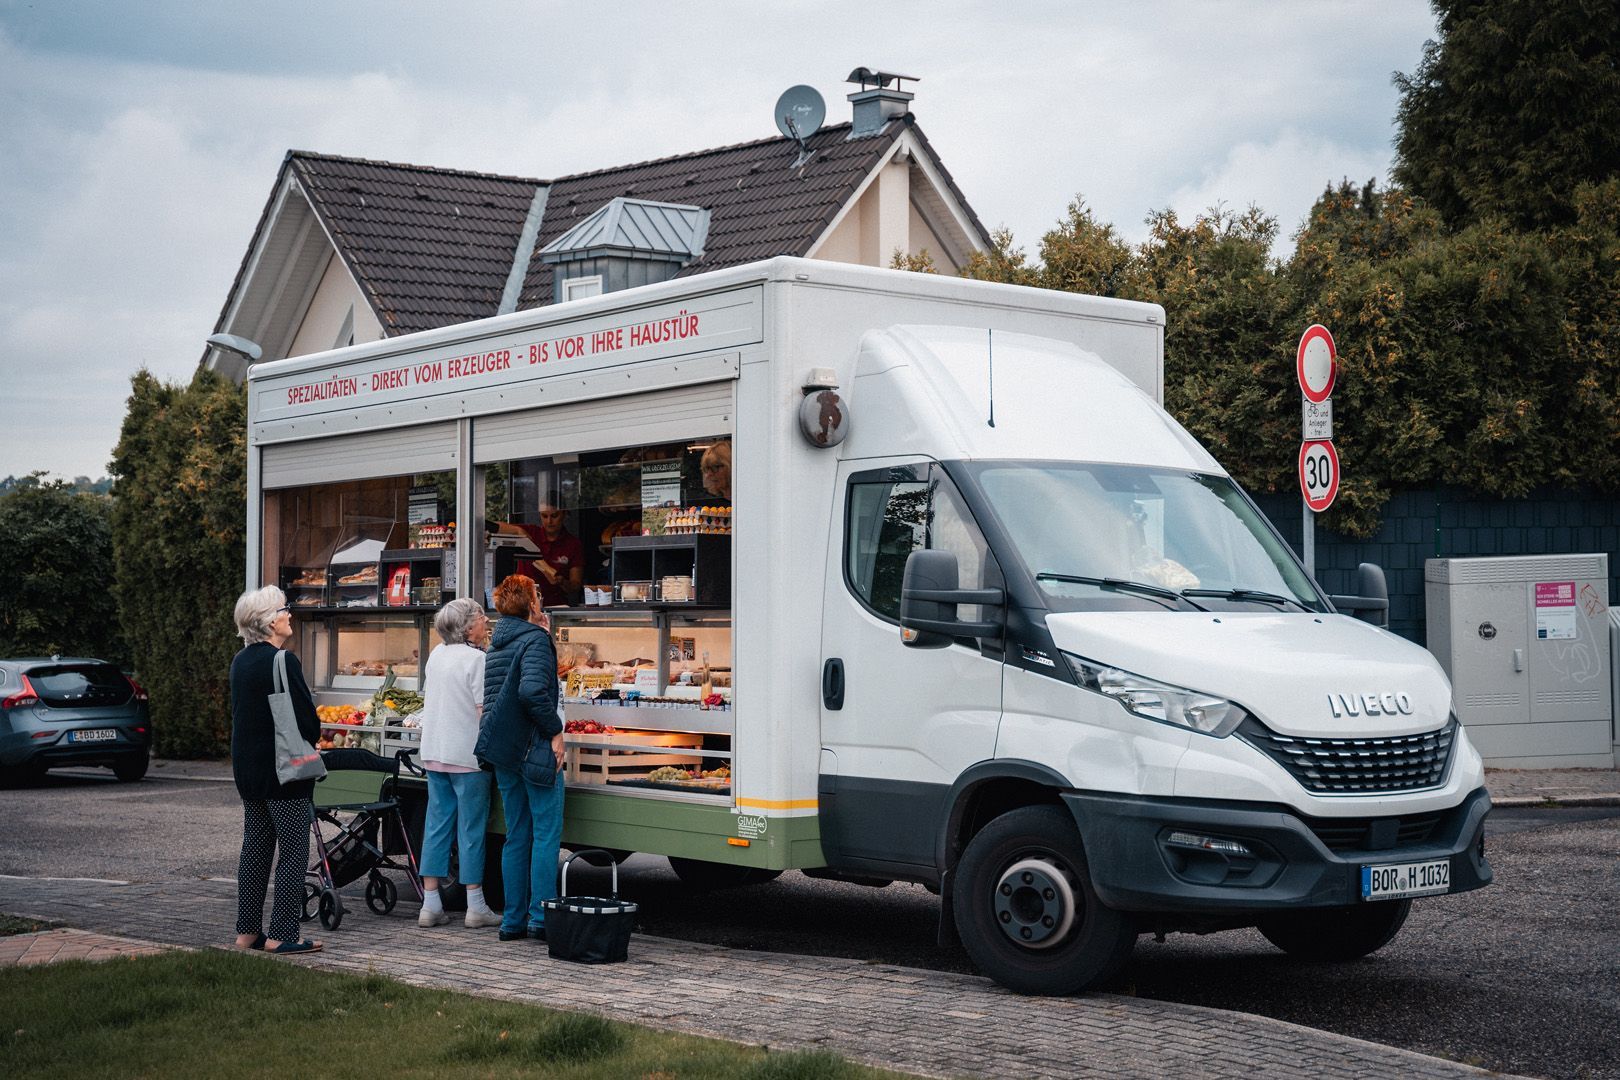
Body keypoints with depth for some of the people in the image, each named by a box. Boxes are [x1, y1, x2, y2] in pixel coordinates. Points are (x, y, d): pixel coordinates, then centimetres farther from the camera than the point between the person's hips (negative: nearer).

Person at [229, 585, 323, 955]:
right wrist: (309, 743, 3)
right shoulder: (283, 662, -18)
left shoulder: (240, 661, 10)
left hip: (248, 768, 9)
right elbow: (308, 721, -18)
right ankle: (281, 935, -2)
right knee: (293, 853, -2)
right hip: (284, 770, -9)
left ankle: (247, 931, 18)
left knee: (254, 849, 14)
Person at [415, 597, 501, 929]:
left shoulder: (437, 655, 9)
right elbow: (485, 710, -16)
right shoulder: (476, 659, -13)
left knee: (437, 824, 9)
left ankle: (430, 905, 9)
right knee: (472, 827, 0)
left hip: (434, 752, 7)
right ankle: (475, 907, 5)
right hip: (467, 754, -7)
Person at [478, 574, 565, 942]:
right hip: (534, 748, -8)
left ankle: (513, 919, 13)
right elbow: (532, 690, -28)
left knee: (517, 835, 12)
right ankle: (540, 918, -4)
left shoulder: (496, 645, 15)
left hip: (504, 752, 8)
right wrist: (554, 730, -16)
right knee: (546, 833, -2)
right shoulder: (535, 639, -12)